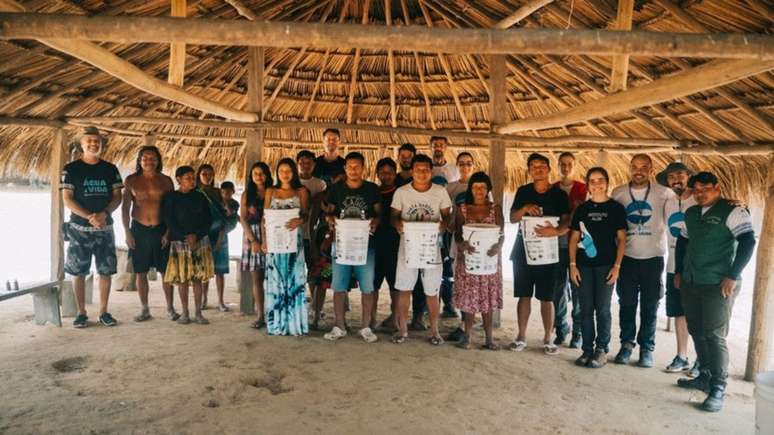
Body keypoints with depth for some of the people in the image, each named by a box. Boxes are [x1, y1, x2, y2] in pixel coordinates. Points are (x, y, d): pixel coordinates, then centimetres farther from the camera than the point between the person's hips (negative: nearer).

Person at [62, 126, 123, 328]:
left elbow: (117, 197, 5)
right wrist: (89, 217, -17)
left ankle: (104, 312, 13)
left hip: (105, 227, 2)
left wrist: (103, 214, -14)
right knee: (78, 272, 2)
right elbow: (67, 199, -4)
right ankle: (81, 313, 12)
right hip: (79, 228, -2)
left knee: (105, 271, 3)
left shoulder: (110, 169, 8)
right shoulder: (71, 169, 1)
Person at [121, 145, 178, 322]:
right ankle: (145, 310, 17)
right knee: (140, 272, 6)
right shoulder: (131, 180, 3)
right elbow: (125, 207, 4)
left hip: (161, 230, 0)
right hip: (139, 229, 1)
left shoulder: (166, 181, 3)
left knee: (166, 271, 2)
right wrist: (127, 233, -2)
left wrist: (169, 232, -4)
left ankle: (170, 308, 12)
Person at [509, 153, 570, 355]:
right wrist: (525, 208, -17)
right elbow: (512, 218, 3)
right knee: (524, 295, 7)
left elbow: (567, 222, -8)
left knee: (547, 298, 2)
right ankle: (521, 336, 18)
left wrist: (556, 231, -29)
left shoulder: (559, 194, 0)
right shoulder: (523, 192, 7)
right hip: (523, 249, 2)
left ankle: (547, 339, 14)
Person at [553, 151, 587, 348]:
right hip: (557, 244, 3)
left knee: (577, 288, 0)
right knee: (558, 287, 7)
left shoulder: (582, 188, 1)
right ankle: (561, 328, 20)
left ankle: (578, 332, 10)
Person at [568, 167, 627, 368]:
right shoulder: (582, 209, 8)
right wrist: (572, 264, 1)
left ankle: (601, 350, 13)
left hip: (606, 265, -2)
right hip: (584, 265, 3)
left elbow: (621, 239, 0)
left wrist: (617, 266, -7)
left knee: (602, 309, 1)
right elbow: (574, 238, 9)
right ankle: (587, 349, 15)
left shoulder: (616, 208, 2)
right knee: (586, 309, 6)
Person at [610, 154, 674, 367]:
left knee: (650, 306, 8)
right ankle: (626, 344, 22)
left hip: (653, 257, -1)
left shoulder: (664, 194, -3)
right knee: (626, 304, 8)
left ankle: (647, 348, 20)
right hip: (627, 257, 1)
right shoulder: (618, 193, 2)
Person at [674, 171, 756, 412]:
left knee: (714, 336, -6)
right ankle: (705, 377, 28)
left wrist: (732, 277, -17)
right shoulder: (691, 213, 12)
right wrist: (678, 271, 19)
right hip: (689, 284, 7)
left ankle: (718, 388, 4)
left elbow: (748, 242, -15)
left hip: (718, 286, -7)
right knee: (697, 332, 14)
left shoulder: (732, 211, -8)